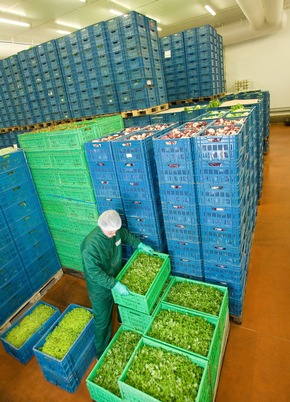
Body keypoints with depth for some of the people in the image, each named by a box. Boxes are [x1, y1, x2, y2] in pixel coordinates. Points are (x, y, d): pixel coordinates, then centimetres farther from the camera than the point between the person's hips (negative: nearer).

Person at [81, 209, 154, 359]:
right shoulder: (90, 245, -37)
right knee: (102, 321, 13)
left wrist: (140, 244, -1)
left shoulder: (115, 230, -17)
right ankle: (102, 353, 39)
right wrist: (115, 285, -34)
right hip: (100, 288, -7)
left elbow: (125, 235, 7)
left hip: (116, 279, 7)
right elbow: (94, 273, -32)